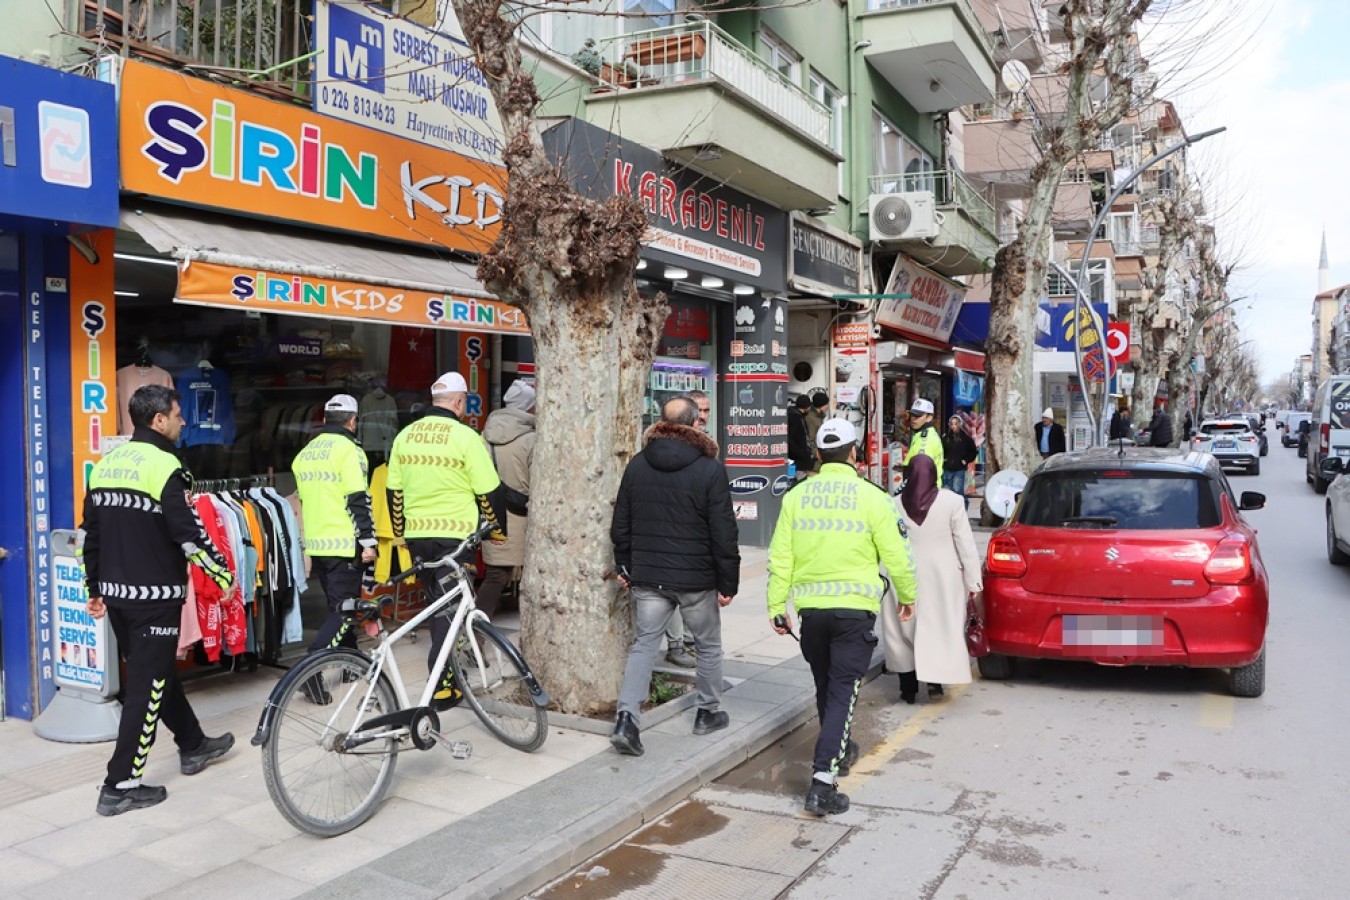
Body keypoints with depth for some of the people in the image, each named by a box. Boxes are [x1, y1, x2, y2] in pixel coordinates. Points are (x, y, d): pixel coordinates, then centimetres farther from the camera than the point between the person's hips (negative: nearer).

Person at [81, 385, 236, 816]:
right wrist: (225, 574, -8)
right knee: (146, 687, -1)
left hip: (116, 592, 9)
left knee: (159, 672, 21)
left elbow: (91, 533, 14)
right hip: (154, 595, -9)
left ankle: (193, 746, 37)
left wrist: (95, 588, 22)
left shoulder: (106, 464, 10)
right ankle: (120, 786, 4)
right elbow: (189, 534, -20)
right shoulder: (164, 466, -16)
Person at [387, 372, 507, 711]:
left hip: (416, 534, 6)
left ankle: (445, 669, 27)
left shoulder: (405, 436, 8)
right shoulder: (465, 437, -10)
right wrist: (498, 530, 4)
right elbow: (489, 491, -9)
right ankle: (441, 688, 0)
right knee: (451, 608, 0)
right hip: (455, 534, -5)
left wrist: (400, 532, 24)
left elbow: (393, 491, 13)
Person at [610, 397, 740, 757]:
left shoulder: (637, 465, 2)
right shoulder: (710, 469, -12)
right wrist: (728, 582, -4)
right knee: (708, 645, 16)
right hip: (697, 578, -3)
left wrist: (624, 566, 18)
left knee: (643, 643, 8)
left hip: (648, 576, 3)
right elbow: (723, 534, -11)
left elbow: (620, 524, 8)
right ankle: (708, 712, 30)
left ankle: (626, 718, -4)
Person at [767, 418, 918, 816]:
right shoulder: (871, 497, -7)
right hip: (855, 607, -3)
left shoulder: (796, 496, 1)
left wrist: (777, 606, 7)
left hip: (810, 607, 4)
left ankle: (839, 750, 42)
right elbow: (895, 556, -2)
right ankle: (823, 780, -10)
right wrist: (907, 596, 14)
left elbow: (780, 557, 0)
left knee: (825, 686, 21)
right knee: (843, 691, -1)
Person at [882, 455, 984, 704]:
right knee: (940, 627, 10)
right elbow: (965, 543, -7)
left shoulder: (895, 505, -3)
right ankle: (934, 680, 4)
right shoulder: (952, 501, -8)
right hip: (942, 578, -1)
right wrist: (973, 580, -1)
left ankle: (908, 687, 14)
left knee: (904, 628, 10)